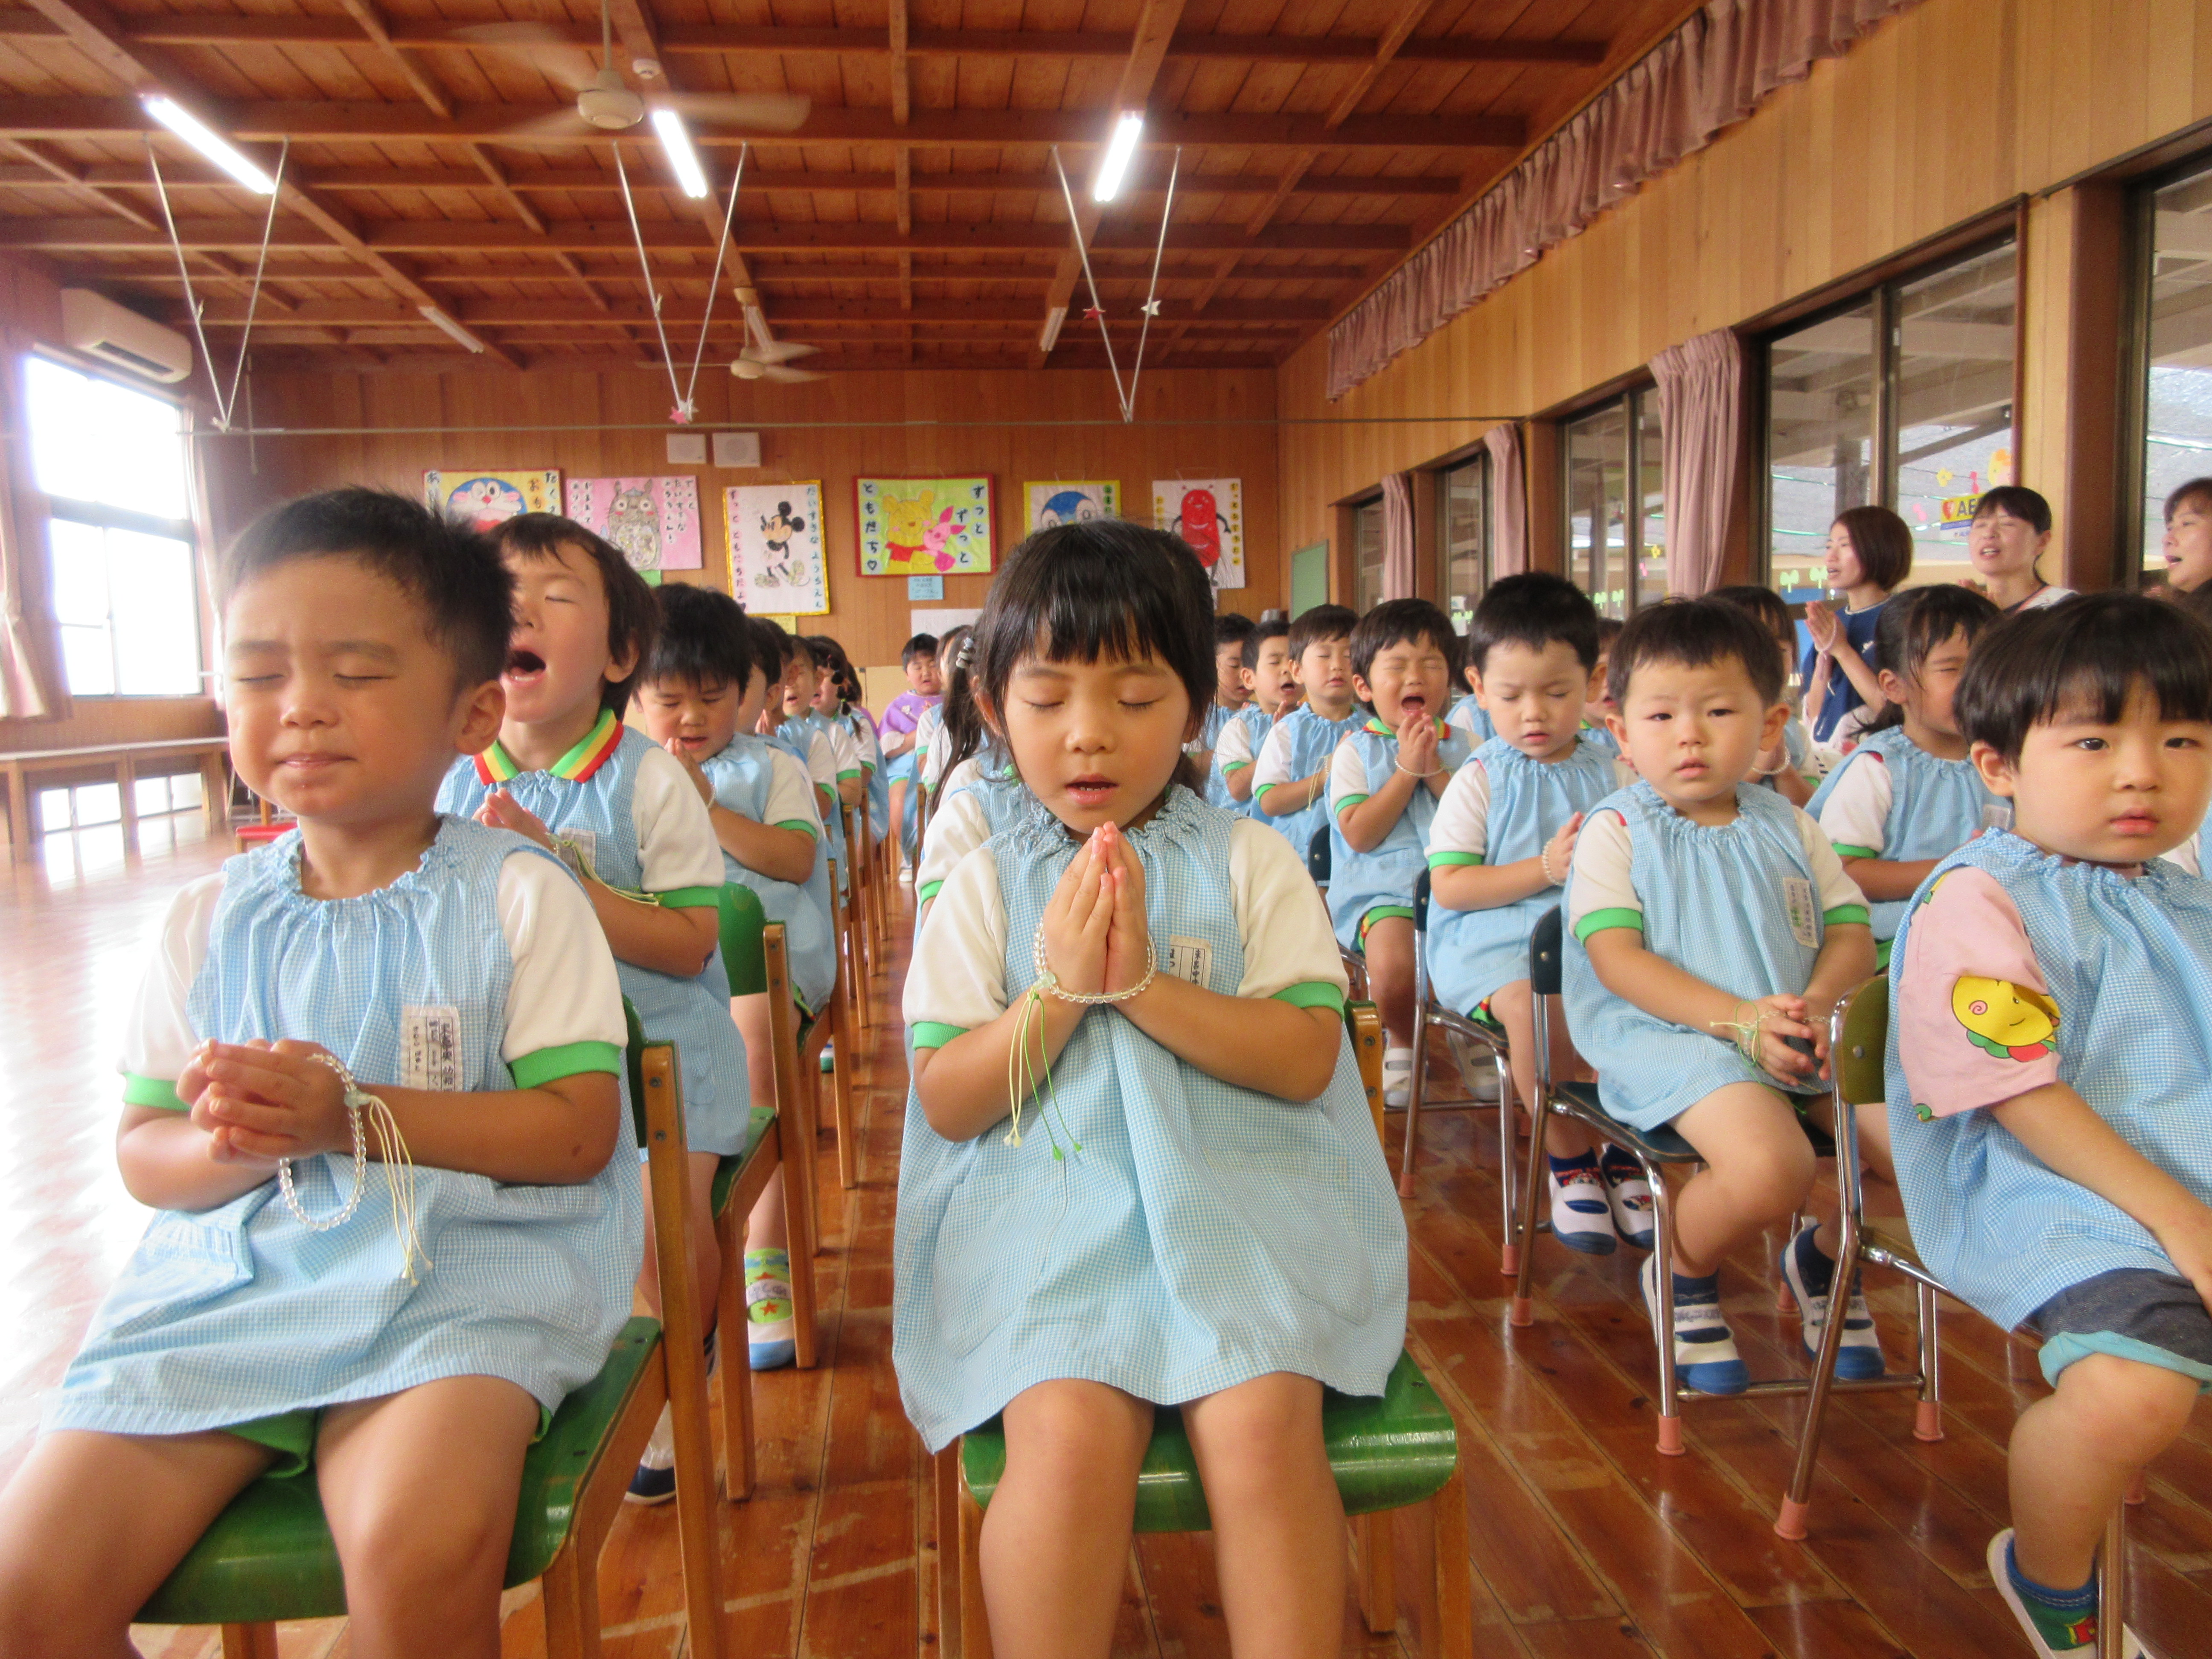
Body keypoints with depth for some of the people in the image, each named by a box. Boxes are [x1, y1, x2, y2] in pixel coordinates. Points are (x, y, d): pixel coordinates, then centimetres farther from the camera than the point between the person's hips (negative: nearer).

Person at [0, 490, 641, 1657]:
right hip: (229, 1273, 5)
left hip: (459, 1266, -4)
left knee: (418, 1554, -29)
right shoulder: (207, 922, 10)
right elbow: (142, 1150, 12)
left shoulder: (520, 896, -3)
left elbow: (579, 1128, -8)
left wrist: (357, 1115, -18)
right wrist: (230, 1146, -12)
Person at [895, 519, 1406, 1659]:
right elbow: (946, 1103, 2)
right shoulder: (984, 887, 7)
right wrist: (1059, 989, -12)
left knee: (1260, 1424, -25)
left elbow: (1305, 1059, -3)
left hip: (1236, 1199, 0)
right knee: (1069, 1433, -25)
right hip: (1048, 1213, 0)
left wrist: (1143, 982, -13)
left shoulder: (1251, 862, 6)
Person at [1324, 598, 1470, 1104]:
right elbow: (1359, 835, -8)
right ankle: (1401, 1044, 3)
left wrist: (1435, 771, -8)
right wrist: (1406, 770, -9)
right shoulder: (1356, 749, 4)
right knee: (1393, 964, -30)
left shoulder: (1460, 746, 13)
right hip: (1384, 888, -2)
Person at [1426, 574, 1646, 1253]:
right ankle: (1570, 1159, -7)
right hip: (1494, 939, -3)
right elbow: (1448, 886, -7)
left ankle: (1624, 1155, 0)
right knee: (1534, 1003, -33)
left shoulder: (1610, 772, 12)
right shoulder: (1479, 780, 2)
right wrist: (1544, 870, -15)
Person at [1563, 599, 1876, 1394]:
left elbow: (1852, 931, 11)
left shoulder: (1786, 825, 14)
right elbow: (1617, 960, -12)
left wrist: (1817, 1005, -12)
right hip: (1667, 1036, -6)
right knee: (1770, 1169, -29)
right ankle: (1681, 1277, 5)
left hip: (1798, 1034, 6)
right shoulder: (1615, 830, -2)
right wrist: (1739, 1020, -22)